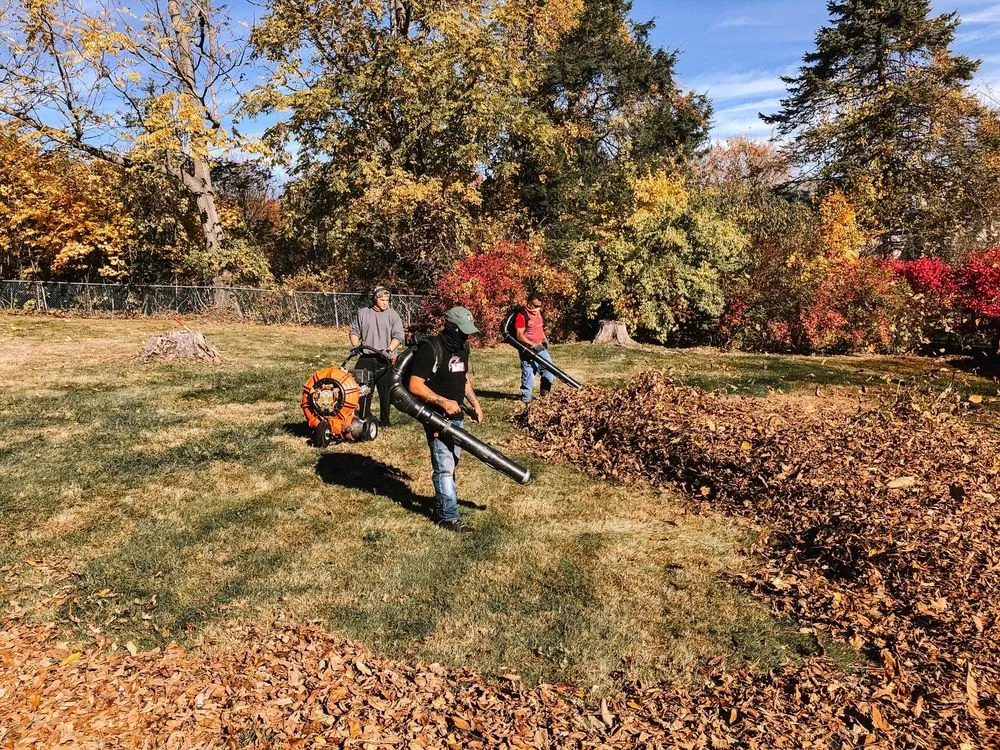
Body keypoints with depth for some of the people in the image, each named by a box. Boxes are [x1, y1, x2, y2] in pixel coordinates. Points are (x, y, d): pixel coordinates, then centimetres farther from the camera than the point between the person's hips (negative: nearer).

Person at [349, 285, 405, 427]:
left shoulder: (393, 315, 0)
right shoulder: (362, 313, 8)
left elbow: (398, 336, -4)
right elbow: (354, 331, 13)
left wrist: (389, 349, -18)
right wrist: (355, 346, -3)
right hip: (365, 358, 2)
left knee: (385, 391, 3)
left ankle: (384, 420, 13)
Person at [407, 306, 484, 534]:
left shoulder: (462, 347, 7)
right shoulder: (430, 349, -19)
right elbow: (415, 386, -22)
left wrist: (475, 402, 11)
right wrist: (443, 402, -25)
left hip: (456, 416, 9)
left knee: (451, 463, 18)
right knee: (444, 467, -7)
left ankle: (441, 505, 33)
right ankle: (449, 517, 0)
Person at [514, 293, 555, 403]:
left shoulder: (537, 312, 9)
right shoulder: (521, 315, -17)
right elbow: (519, 336, -20)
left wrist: (544, 339, 9)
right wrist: (533, 345, -23)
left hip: (540, 348, 8)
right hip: (528, 350, -8)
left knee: (549, 370, 11)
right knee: (529, 374, -3)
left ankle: (545, 393, 25)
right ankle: (526, 399, 7)